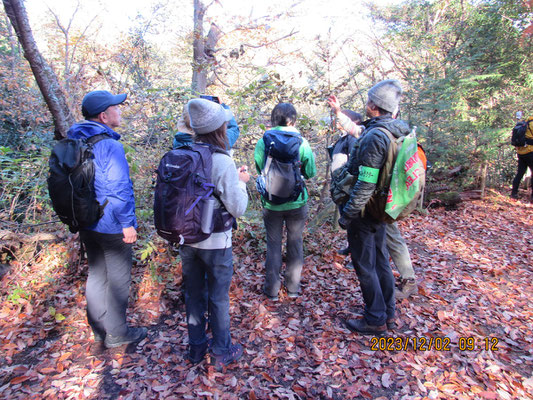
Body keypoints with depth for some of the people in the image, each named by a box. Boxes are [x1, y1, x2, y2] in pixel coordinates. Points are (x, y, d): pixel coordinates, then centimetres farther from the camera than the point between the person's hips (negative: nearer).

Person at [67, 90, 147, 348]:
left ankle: (99, 329, 36)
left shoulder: (74, 141, 6)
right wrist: (128, 223, -14)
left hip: (85, 223, 9)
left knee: (96, 274, 21)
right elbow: (119, 190, -23)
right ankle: (116, 334, 23)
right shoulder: (110, 146, -22)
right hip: (111, 227, -8)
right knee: (118, 279, 8)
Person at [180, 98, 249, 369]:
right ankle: (221, 353, 30)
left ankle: (196, 347, 37)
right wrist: (241, 182, 0)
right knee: (218, 299, 13)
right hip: (215, 243, -5)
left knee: (193, 294, 20)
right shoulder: (223, 162, -21)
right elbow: (237, 208, -17)